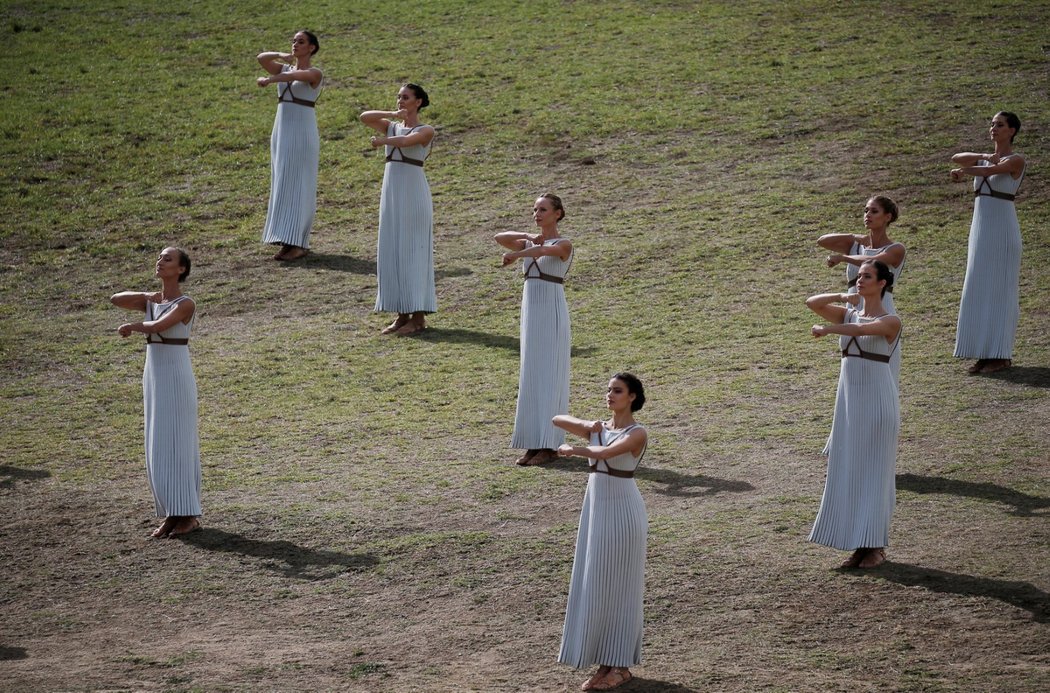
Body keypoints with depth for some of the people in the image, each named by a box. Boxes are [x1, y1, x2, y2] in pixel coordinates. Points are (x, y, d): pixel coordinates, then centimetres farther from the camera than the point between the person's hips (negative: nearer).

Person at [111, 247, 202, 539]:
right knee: (159, 449, 8)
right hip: (153, 377, 7)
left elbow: (159, 326, -25)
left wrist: (131, 327, -7)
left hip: (177, 378, -7)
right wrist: (149, 296, -7)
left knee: (177, 446, -6)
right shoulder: (152, 301, 12)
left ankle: (189, 515, 0)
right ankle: (173, 514, 13)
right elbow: (116, 299, 3)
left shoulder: (186, 304, -11)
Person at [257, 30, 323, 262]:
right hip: (282, 130, 7)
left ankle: (298, 244, -8)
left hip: (303, 132, -7)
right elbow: (262, 58, 0)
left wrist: (269, 80, -31)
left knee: (298, 187, -7)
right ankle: (288, 240, 9)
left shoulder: (314, 73, -5)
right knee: (282, 187, 5)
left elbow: (297, 75, -26)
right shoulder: (284, 68, 13)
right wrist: (282, 56, -12)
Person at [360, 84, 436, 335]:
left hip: (413, 194, -6)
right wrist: (392, 115, -8)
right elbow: (365, 117, -1)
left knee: (412, 252, -5)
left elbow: (405, 141, -23)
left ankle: (418, 316, -2)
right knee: (392, 253, 5)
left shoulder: (425, 131, -3)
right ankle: (402, 314, 10)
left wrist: (381, 141, -13)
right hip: (391, 192, 6)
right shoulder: (392, 127, 13)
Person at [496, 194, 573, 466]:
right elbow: (500, 238, 2)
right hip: (531, 313, 7)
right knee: (531, 379, 7)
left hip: (552, 315, -7)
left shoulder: (563, 245, -7)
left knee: (548, 378, -6)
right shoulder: (529, 243, 14)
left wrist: (515, 254, -19)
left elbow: (541, 251, -27)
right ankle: (534, 444, 10)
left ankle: (549, 446, -4)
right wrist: (526, 236, -10)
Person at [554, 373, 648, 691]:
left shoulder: (637, 434, -12)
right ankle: (605, 662, 16)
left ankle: (621, 665, 8)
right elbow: (557, 420, 16)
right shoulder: (600, 428, 9)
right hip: (595, 510, 7)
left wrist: (572, 449, -12)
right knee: (594, 588, 8)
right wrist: (587, 426, 0)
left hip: (623, 513, -7)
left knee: (618, 589, -1)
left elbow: (603, 453, -26)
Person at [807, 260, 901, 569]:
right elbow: (812, 303, 2)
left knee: (874, 472, -2)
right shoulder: (849, 314, 10)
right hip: (849, 400, 6)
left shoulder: (890, 321, -8)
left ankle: (876, 546, 5)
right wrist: (842, 297, -10)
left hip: (877, 401, -6)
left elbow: (861, 329, -26)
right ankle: (860, 545, 10)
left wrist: (826, 329, -19)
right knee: (849, 472, 5)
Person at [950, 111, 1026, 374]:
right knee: (979, 292, 5)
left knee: (999, 291, -6)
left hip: (1003, 230, -7)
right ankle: (985, 354, 7)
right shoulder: (985, 158, 15)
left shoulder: (1015, 160, -6)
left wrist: (962, 171, -6)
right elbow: (957, 158, 0)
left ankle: (1001, 355, -4)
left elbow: (989, 170, -21)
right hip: (980, 230, 7)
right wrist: (982, 156, -17)